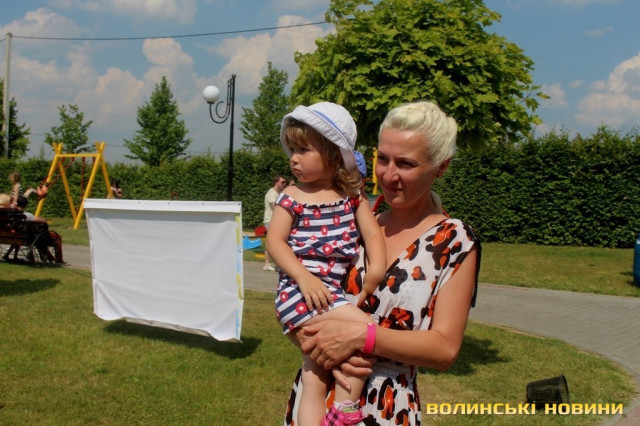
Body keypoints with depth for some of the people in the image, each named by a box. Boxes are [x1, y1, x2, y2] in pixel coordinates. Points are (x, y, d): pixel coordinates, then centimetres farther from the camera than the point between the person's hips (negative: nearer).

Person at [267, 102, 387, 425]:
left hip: (333, 293, 4)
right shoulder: (292, 197, 2)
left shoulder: (351, 196, 11)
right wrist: (304, 277, -18)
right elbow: (274, 241, -5)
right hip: (298, 290, -4)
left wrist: (377, 268, -12)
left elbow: (372, 232, 6)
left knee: (315, 383, 7)